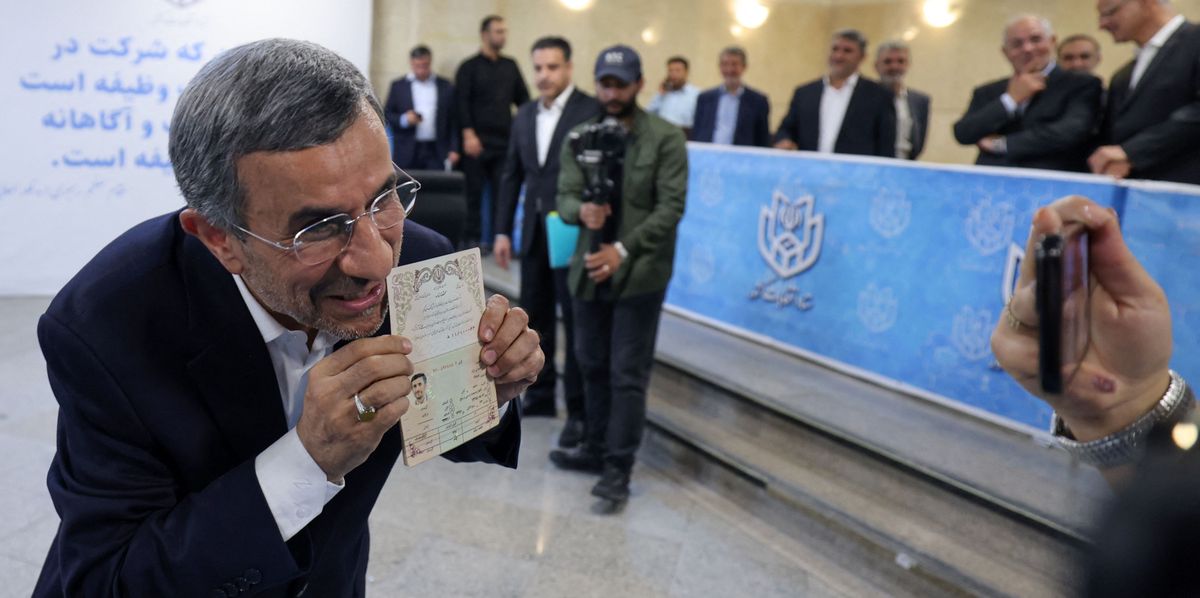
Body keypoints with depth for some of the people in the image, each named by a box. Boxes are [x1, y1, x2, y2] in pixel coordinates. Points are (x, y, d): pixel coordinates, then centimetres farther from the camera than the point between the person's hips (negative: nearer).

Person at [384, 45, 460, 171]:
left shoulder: (446, 87, 9)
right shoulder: (398, 86, 10)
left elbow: (453, 121, 7)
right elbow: (387, 114, 8)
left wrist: (454, 149, 0)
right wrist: (404, 120, -12)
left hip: (436, 153, 0)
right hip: (407, 154, 0)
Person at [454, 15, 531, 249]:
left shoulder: (510, 66, 14)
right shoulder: (469, 67, 1)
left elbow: (522, 98, 14)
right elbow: (461, 103, -6)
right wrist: (468, 134, -15)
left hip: (505, 141, 4)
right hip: (478, 141, -3)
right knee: (474, 192, 2)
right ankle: (473, 239, 9)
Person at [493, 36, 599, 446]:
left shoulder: (592, 111, -8)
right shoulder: (524, 116, 11)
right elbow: (511, 176, 13)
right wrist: (503, 231, 9)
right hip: (533, 232, 6)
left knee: (575, 322, 0)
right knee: (536, 319, 13)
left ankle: (579, 410, 9)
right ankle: (540, 394, 27)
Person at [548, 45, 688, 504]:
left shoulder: (666, 139, -6)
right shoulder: (580, 137, 7)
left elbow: (671, 207, -12)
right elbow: (565, 196, 2)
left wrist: (623, 250, -21)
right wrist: (581, 210, -23)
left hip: (640, 270, -4)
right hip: (590, 267, 5)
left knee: (628, 373, -2)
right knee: (593, 365, 14)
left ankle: (618, 467, 7)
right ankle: (596, 449, 29)